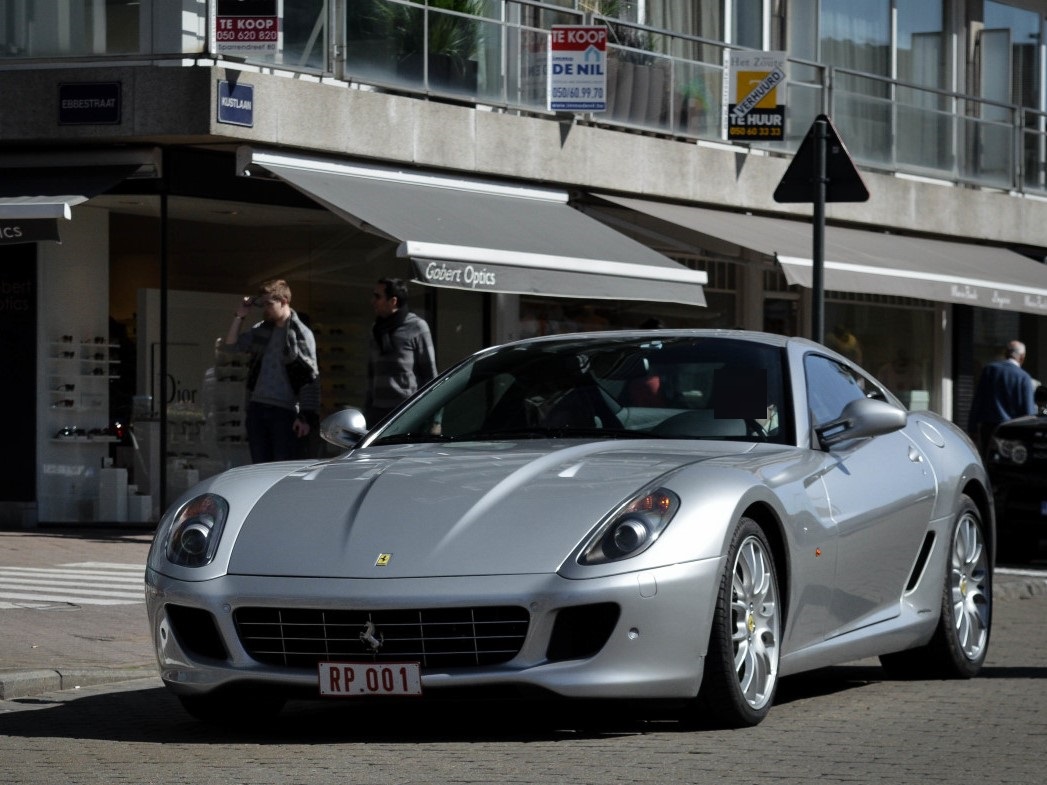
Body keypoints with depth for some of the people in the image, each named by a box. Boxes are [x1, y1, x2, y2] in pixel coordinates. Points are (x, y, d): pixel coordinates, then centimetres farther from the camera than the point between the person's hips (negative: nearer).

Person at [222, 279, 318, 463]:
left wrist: (305, 417, -12)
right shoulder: (260, 330, 12)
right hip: (257, 407, 5)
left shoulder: (301, 334, -5)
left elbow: (311, 377, -7)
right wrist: (239, 317, 4)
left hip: (285, 411, -5)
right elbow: (229, 346, 16)